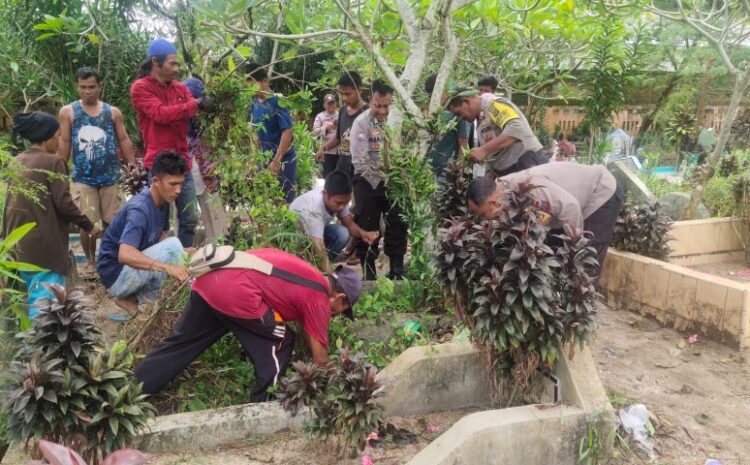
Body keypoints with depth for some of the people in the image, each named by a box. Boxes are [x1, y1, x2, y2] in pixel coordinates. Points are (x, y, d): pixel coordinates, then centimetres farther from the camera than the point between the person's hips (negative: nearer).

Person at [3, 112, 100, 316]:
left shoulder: (19, 161, 10)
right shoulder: (53, 162, -12)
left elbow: (16, 201, 15)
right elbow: (63, 203, -16)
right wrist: (88, 226, -3)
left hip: (18, 240, 8)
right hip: (43, 242, -8)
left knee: (32, 291, 19)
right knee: (46, 297, -6)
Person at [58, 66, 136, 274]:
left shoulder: (113, 112, 7)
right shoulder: (67, 112, 3)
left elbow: (124, 141, 8)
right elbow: (64, 144, 4)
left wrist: (133, 167, 2)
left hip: (110, 177, 1)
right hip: (82, 179, -1)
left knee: (111, 223, 4)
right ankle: (90, 260, 16)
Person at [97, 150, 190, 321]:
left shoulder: (163, 202, 0)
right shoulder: (139, 209, -26)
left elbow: (160, 236, 10)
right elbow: (124, 254, -38)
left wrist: (183, 253, -10)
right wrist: (167, 267, -48)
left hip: (131, 272, 9)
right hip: (116, 276, -9)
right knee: (173, 245, -23)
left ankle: (131, 298, 4)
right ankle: (140, 299, -5)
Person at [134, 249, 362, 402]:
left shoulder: (309, 277, 27)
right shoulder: (319, 298, 4)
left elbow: (306, 331, 39)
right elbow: (320, 357, 10)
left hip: (208, 280, 9)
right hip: (238, 294, -9)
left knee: (180, 342, 19)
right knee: (279, 345, 9)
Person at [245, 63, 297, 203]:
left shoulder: (277, 102, -15)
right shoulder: (254, 102, 3)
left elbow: (288, 132, -19)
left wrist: (276, 161, -22)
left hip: (283, 160, -6)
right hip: (263, 160, 7)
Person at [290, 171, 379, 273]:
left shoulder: (337, 198, -21)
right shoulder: (313, 210, -41)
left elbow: (349, 223, -8)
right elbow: (320, 252, -47)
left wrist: (362, 233, -30)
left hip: (317, 230, 6)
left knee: (342, 234, -23)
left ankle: (318, 267, -5)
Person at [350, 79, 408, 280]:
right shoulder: (361, 122, -12)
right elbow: (360, 160, -14)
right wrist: (382, 179, -14)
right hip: (368, 181, -3)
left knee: (397, 224, 6)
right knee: (368, 226, 2)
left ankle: (397, 267, 19)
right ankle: (368, 269, 15)